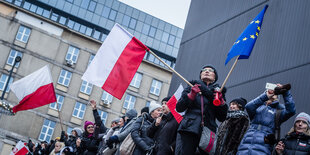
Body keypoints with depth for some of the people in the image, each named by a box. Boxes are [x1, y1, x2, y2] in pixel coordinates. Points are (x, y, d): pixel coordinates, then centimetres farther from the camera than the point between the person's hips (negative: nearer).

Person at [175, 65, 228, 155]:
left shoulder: (217, 91, 19)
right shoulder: (193, 86, 18)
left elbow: (222, 118, 13)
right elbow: (179, 108, 8)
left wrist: (220, 99, -1)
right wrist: (192, 94, -4)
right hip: (189, 129, -1)